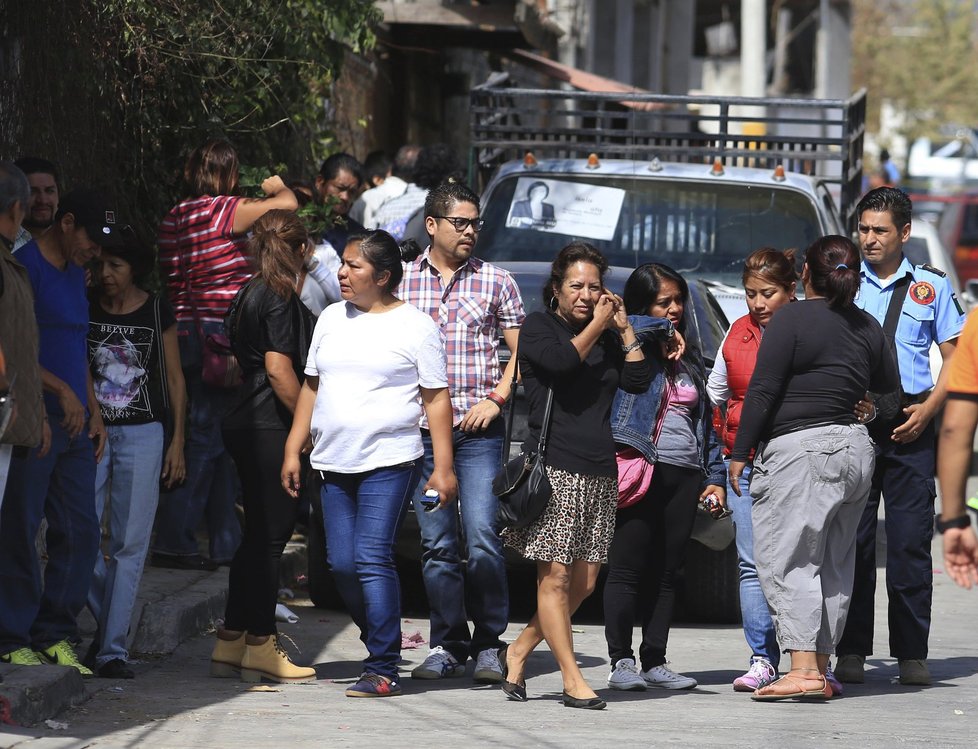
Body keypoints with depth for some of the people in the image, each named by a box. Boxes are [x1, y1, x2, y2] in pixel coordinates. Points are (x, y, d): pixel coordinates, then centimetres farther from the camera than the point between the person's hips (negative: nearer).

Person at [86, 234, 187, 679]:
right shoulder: (85, 309, 4)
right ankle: (111, 622, 15)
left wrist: (177, 443, 5)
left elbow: (175, 380, 9)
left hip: (143, 434, -1)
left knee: (129, 543, -4)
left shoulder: (158, 313, 4)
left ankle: (113, 649, -3)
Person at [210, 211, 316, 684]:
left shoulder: (250, 295, 15)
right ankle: (260, 646, -2)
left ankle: (231, 643, 14)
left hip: (249, 426, 10)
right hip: (270, 427, -10)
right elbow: (279, 370, -19)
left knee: (260, 534, 13)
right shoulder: (279, 299, -13)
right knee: (270, 534, -5)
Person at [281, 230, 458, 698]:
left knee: (372, 559, -14)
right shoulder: (332, 319, 15)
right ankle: (380, 642, 22)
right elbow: (311, 387, 20)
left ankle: (383, 671, -11)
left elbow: (437, 399, -1)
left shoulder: (414, 326, -1)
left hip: (389, 462, -6)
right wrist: (293, 450, 13)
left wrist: (443, 467, -7)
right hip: (335, 464, 6)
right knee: (341, 564, 3)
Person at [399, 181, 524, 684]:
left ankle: (489, 644, -1)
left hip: (478, 430, -1)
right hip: (421, 429, 1)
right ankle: (447, 645, 10)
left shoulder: (495, 281, 7)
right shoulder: (402, 280, 9)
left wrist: (496, 398, -4)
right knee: (437, 543, 3)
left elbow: (521, 351, 9)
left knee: (482, 538, -10)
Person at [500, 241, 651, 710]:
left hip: (599, 472, 6)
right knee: (555, 576, -9)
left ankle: (518, 652, 20)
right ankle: (573, 680, -7)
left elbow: (638, 382, 6)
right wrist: (597, 326, -3)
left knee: (583, 583, 5)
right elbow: (562, 360, -16)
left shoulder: (607, 337, 18)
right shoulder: (538, 327, 3)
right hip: (554, 466, -6)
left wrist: (624, 328, 4)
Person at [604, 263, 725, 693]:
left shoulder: (689, 358, 21)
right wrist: (664, 330, -7)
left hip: (683, 475, 6)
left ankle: (655, 663, 10)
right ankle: (621, 662, -5)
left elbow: (706, 419, 22)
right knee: (628, 570, -7)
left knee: (666, 574, 7)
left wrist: (714, 475, 15)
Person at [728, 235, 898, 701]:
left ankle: (803, 669, -18)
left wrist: (740, 452, -6)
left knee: (785, 561, -7)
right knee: (833, 566, 11)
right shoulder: (867, 327, 10)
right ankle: (821, 672, 13)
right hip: (855, 449, 7)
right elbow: (888, 389, 22)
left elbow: (762, 391, -10)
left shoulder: (791, 320, -8)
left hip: (800, 452, -7)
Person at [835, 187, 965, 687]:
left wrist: (927, 408, -4)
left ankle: (912, 653, 2)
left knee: (911, 541, -2)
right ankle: (851, 651, 3)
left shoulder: (931, 286, 9)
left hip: (910, 425, 0)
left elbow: (954, 357, 11)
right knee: (853, 539, -1)